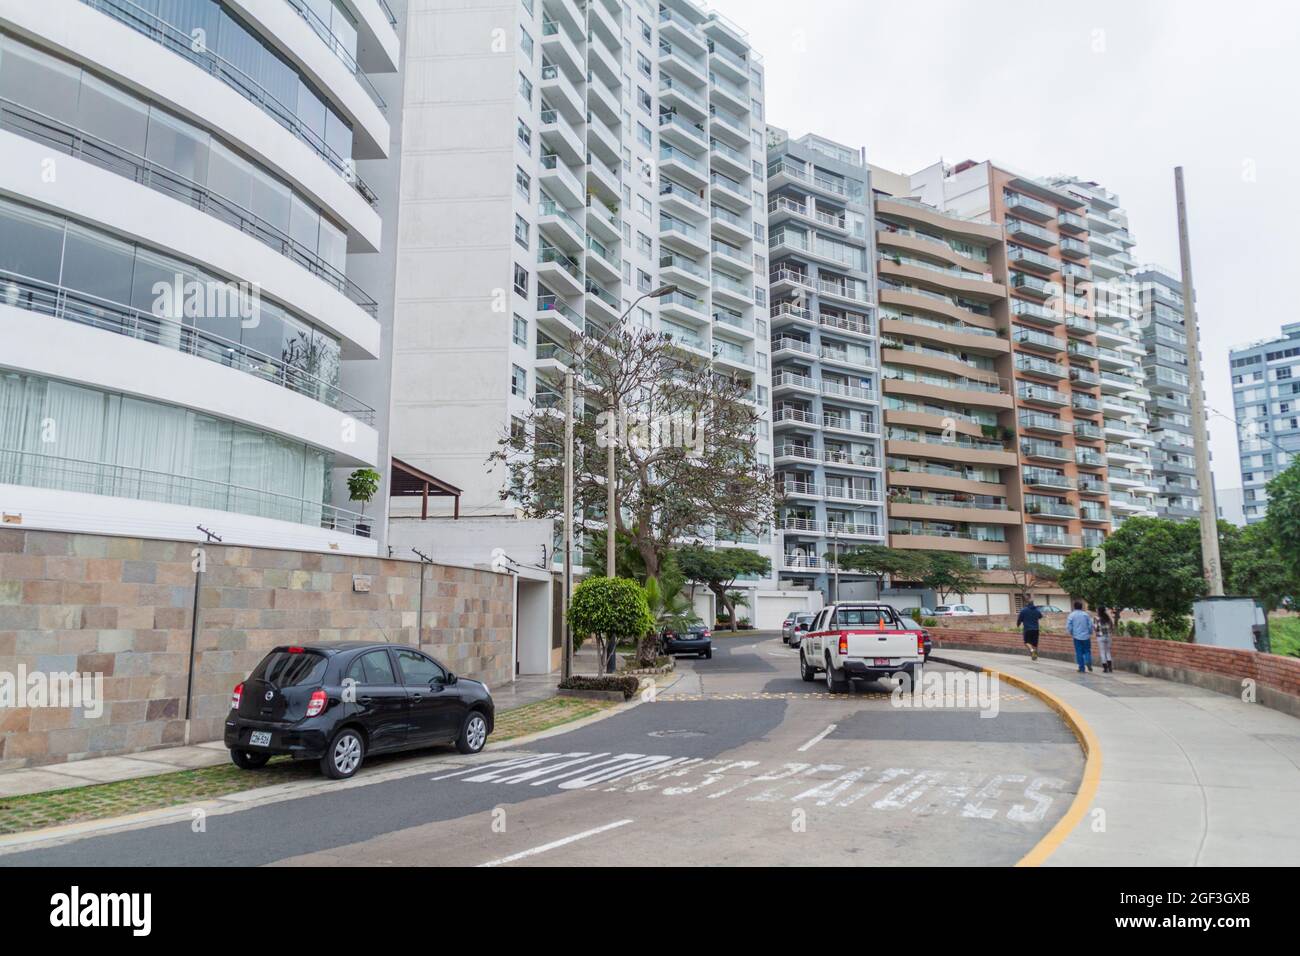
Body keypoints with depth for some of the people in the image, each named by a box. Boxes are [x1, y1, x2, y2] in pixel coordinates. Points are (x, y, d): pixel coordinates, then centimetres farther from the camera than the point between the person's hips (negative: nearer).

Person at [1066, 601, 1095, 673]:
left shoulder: (1072, 615, -4)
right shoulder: (1086, 614, -1)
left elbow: (1068, 626, -7)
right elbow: (1090, 625, -1)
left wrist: (1071, 633, 10)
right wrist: (1090, 633, 14)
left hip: (1077, 637, -1)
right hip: (1086, 636, 1)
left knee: (1079, 652, 4)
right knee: (1087, 650, 11)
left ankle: (1081, 668, 3)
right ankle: (1088, 661, -14)